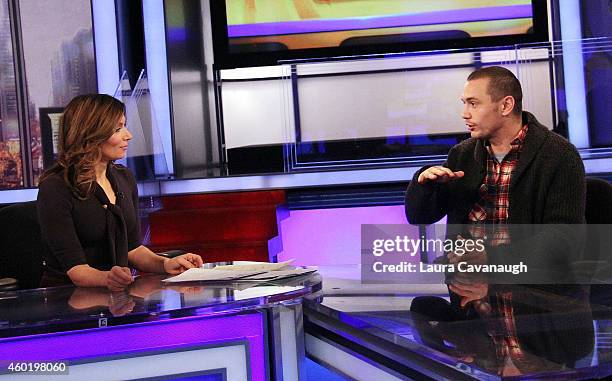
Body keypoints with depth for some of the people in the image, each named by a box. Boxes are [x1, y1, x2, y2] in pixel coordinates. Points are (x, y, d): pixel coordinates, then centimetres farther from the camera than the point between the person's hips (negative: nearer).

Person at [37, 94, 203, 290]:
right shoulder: (54, 188, -12)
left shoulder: (124, 178, 11)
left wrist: (165, 264, -3)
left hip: (117, 296, 6)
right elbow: (75, 268, -17)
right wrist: (107, 278, -37)